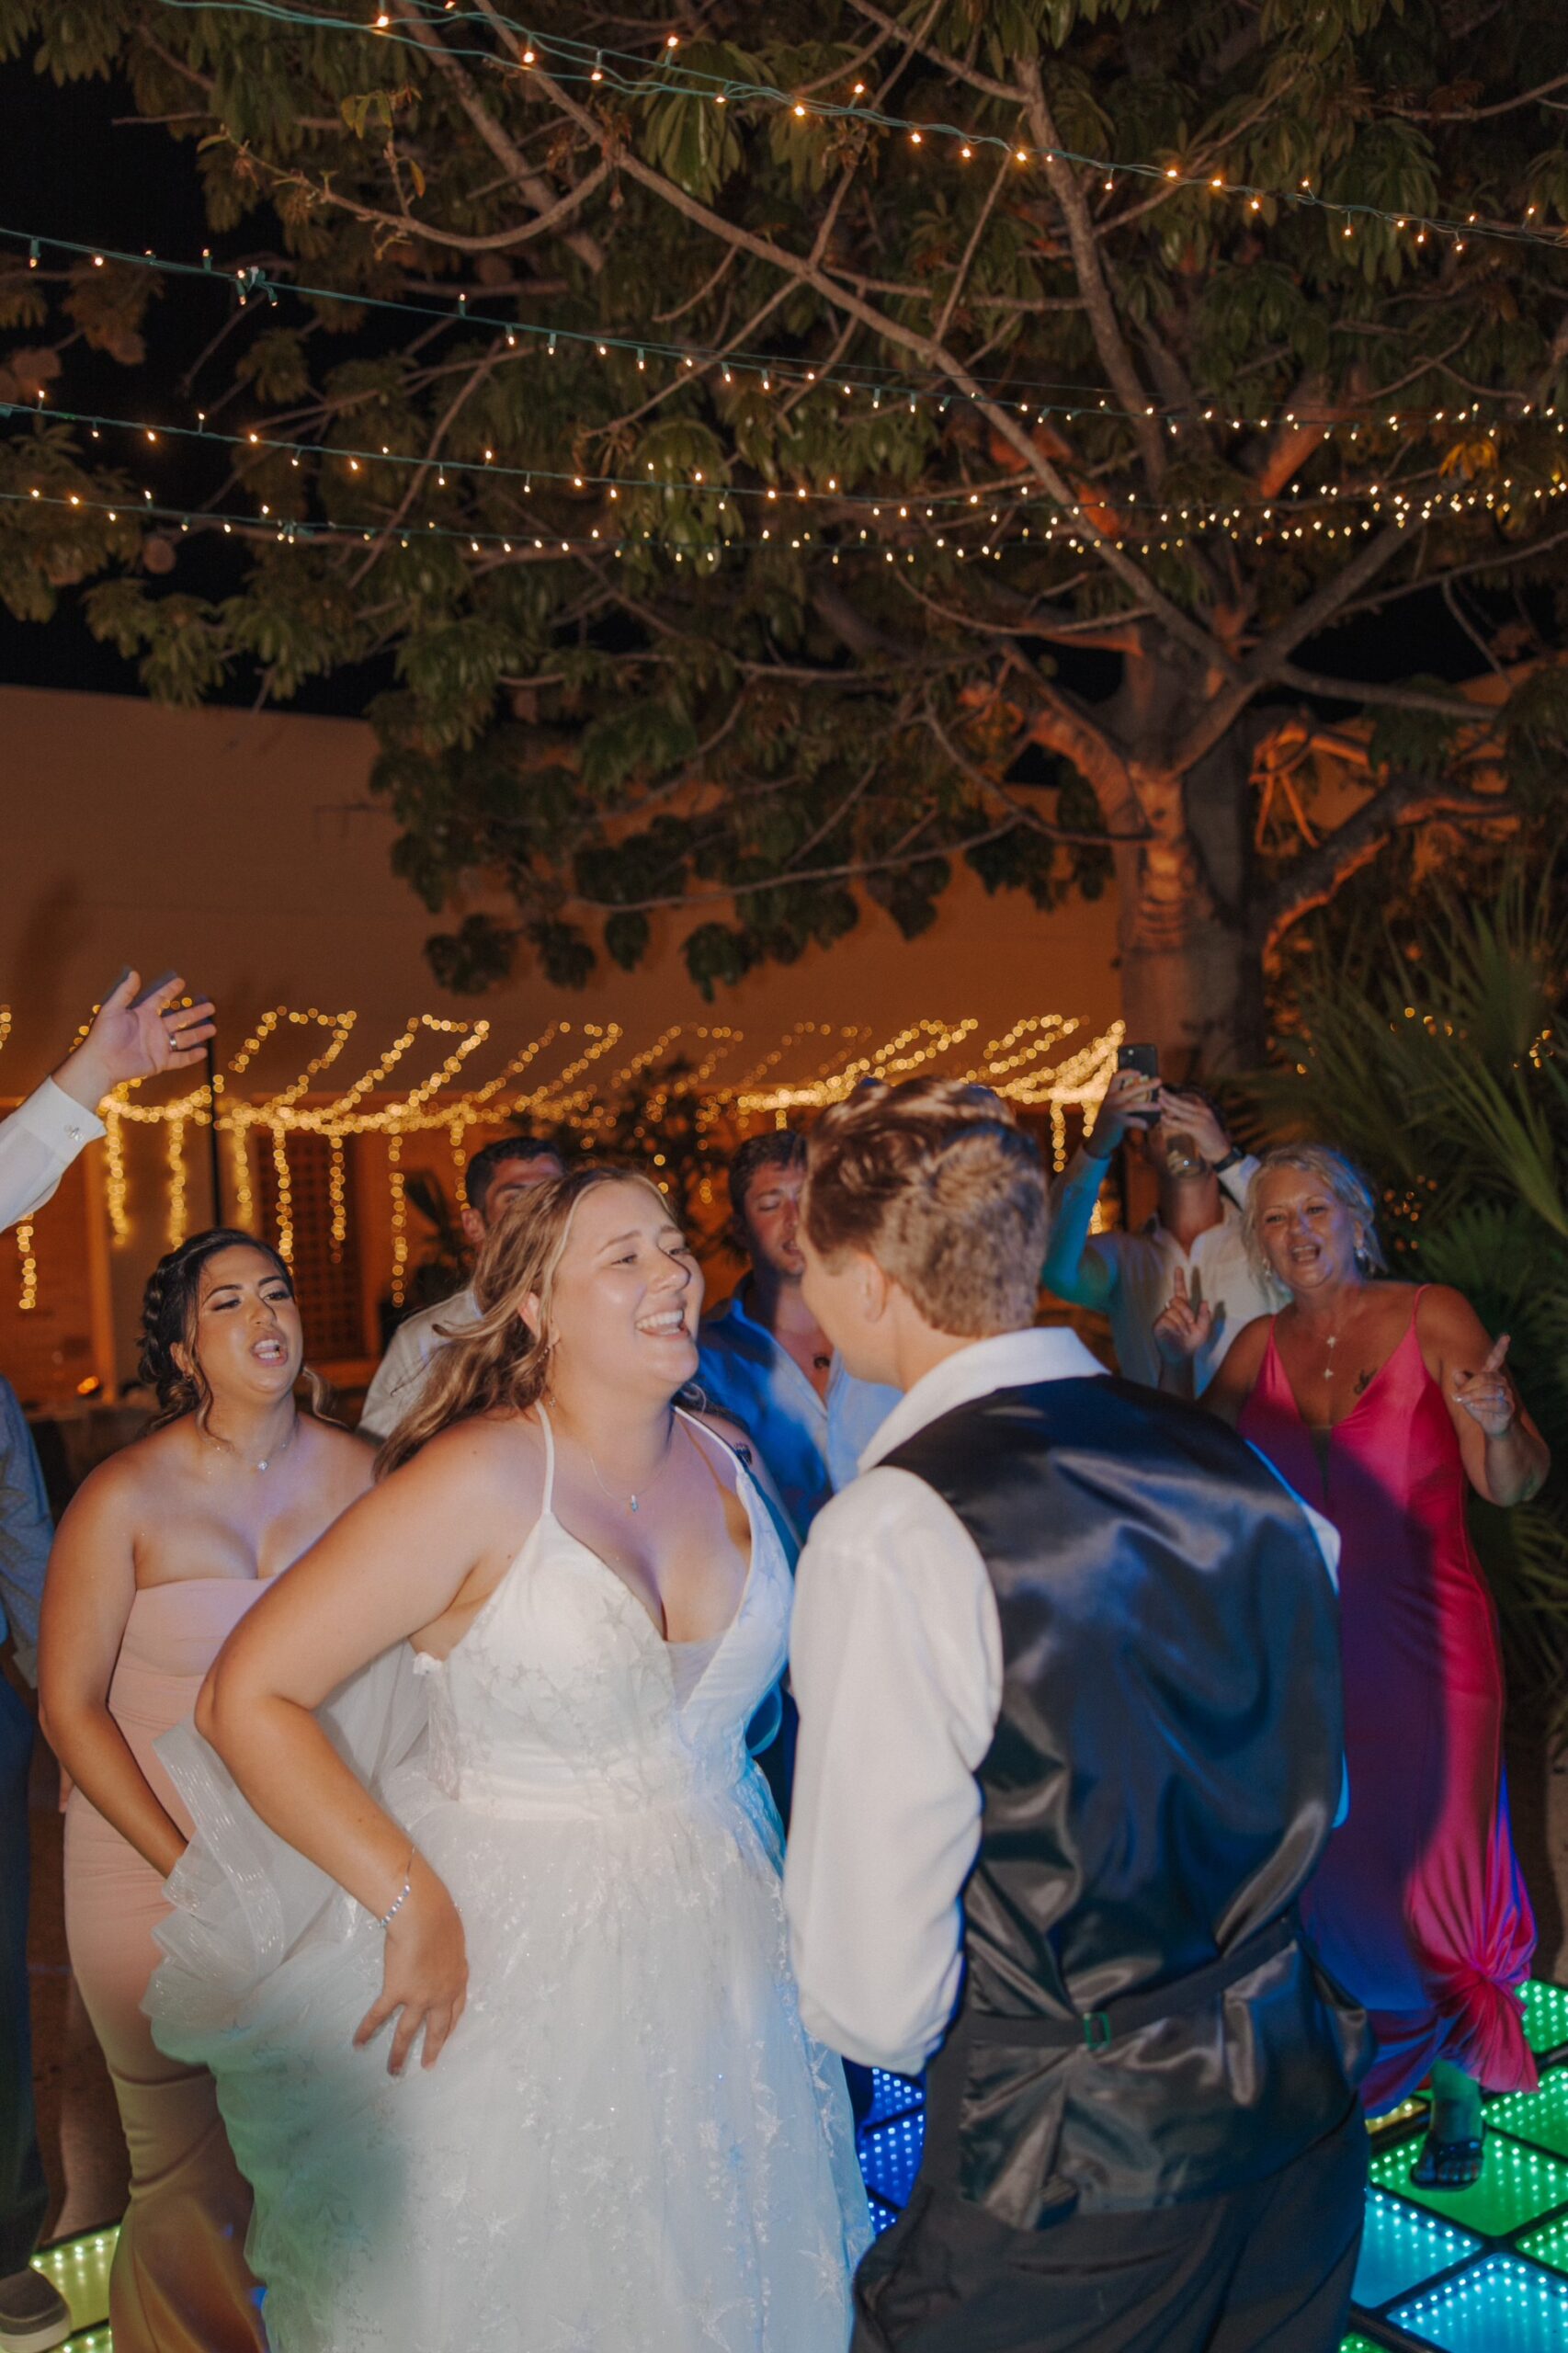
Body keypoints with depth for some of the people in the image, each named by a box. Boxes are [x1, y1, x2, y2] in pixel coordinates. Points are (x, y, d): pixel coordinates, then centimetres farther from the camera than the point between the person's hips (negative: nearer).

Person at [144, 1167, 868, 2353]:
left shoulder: (724, 1461, -1)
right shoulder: (481, 1479, -20)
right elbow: (246, 1698, -21)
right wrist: (414, 1905, -20)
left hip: (715, 1935, 6)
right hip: (515, 1952, -5)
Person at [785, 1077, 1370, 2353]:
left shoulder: (891, 1540, -24)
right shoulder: (1236, 1463, -4)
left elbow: (872, 1999, -19)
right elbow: (1318, 1796, 9)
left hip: (1068, 2169, -6)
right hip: (1308, 2108, 6)